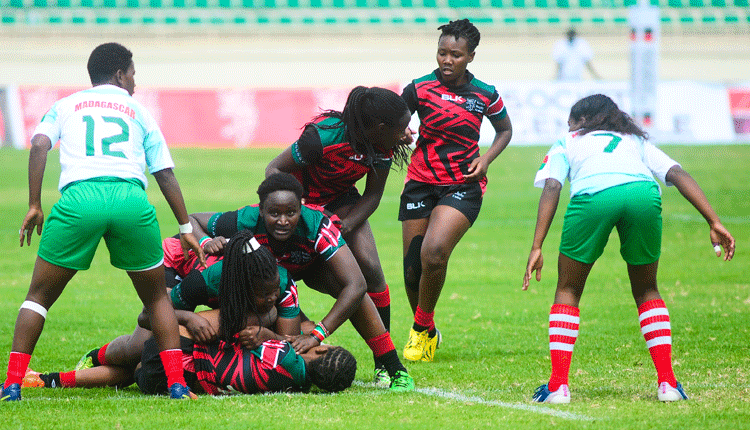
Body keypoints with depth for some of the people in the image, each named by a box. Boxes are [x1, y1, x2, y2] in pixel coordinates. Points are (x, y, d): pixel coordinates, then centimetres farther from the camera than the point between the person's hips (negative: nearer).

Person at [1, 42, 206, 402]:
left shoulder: (65, 106, 26)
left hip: (79, 197, 0)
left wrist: (34, 206, 6)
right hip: (131, 198, 1)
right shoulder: (137, 112, 27)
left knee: (39, 296, 14)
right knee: (157, 298, 19)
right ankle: (177, 383, 8)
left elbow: (39, 146, 7)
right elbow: (165, 173, 22)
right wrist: (186, 228, 27)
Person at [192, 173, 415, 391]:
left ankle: (395, 370, -21)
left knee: (340, 284, -29)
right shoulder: (245, 222, -39)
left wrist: (317, 334, -52)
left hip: (311, 264, -2)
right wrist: (206, 243, -44)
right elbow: (191, 220, -20)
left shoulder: (316, 226, -42)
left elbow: (356, 286, -46)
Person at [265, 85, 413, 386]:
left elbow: (372, 195, -7)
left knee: (369, 268, -12)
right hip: (303, 200, -4)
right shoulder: (323, 136, -35)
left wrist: (347, 224, -25)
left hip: (340, 201, 4)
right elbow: (275, 169, -23)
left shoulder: (384, 146, -19)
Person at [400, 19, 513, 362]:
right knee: (412, 268, 0)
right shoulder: (419, 88, -3)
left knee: (434, 253, -24)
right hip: (420, 183, 2)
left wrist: (486, 158, -2)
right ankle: (425, 332, 26)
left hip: (463, 186, -2)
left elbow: (505, 130, 16)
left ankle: (422, 329, -3)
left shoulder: (484, 95, -2)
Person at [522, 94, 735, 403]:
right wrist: (714, 223, 15)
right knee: (646, 290, 23)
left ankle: (558, 386, 10)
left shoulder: (567, 143, 35)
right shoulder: (636, 141, 39)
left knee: (568, 290, 18)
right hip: (644, 194, 2)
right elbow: (678, 175, 23)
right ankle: (667, 383, 12)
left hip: (591, 197, -2)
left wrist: (536, 248, 9)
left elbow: (551, 188, 16)